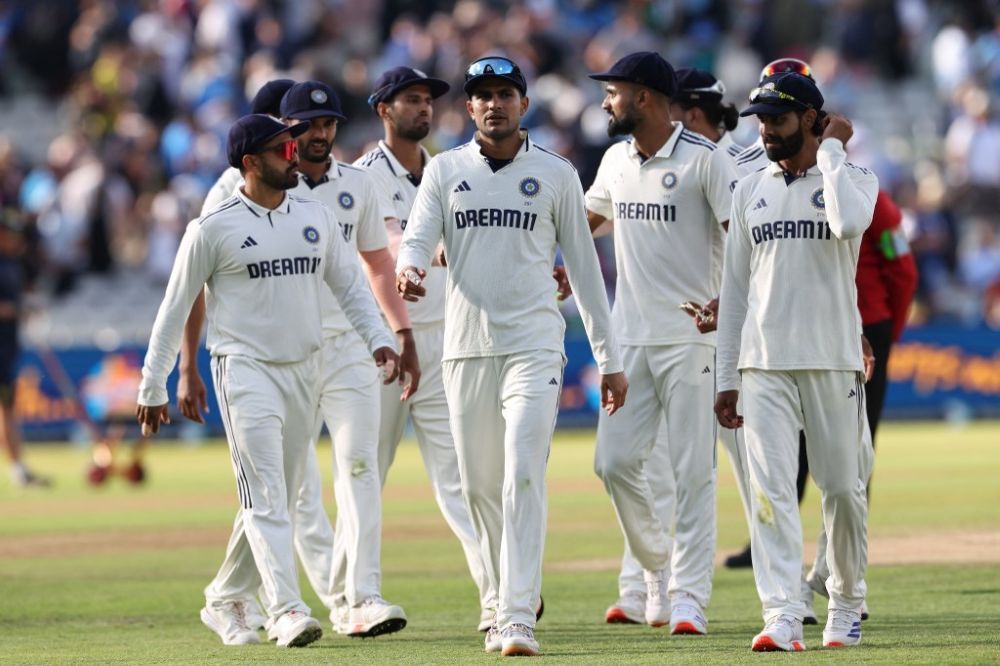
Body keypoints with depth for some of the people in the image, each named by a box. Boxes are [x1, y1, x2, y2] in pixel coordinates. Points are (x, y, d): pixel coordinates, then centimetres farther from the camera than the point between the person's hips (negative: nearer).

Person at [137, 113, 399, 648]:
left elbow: (350, 286, 15)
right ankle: (286, 610, -22)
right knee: (265, 497, -14)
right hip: (245, 369, -6)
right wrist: (152, 389, 0)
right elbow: (175, 309, 0)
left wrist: (379, 339, -2)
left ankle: (226, 602, 24)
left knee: (278, 499, 10)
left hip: (304, 370, 6)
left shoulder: (316, 218, 9)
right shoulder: (214, 229, -5)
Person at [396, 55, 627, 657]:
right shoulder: (445, 171, 9)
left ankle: (519, 620, -21)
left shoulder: (555, 174, 5)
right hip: (466, 346, 3)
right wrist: (408, 271, -29)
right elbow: (417, 239, -2)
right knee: (481, 485, 7)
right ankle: (507, 601, 21)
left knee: (523, 478, -15)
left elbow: (584, 267, 8)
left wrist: (610, 359, 6)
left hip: (534, 344, -3)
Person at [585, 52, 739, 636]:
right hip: (629, 337, 6)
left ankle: (689, 595, -2)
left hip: (692, 335, -6)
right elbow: (586, 219, 29)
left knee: (693, 470, -4)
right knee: (615, 460, 2)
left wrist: (727, 300, -27)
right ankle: (657, 566, 22)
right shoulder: (616, 160, 11)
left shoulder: (705, 159, -10)